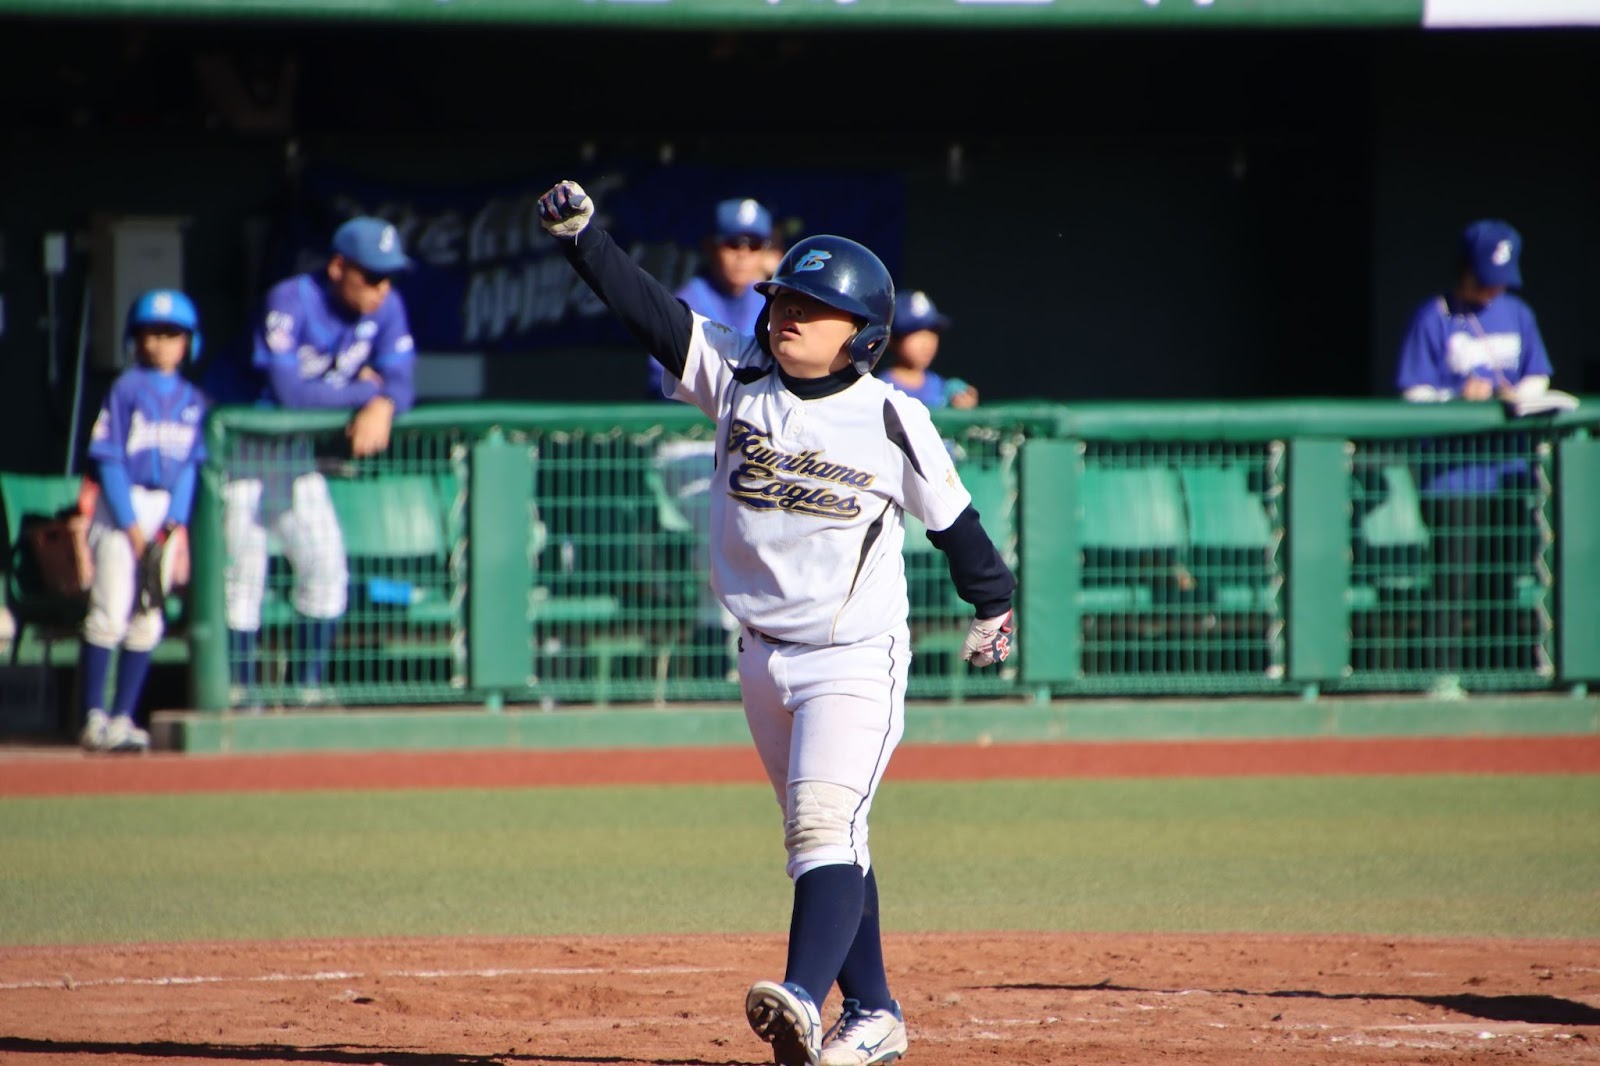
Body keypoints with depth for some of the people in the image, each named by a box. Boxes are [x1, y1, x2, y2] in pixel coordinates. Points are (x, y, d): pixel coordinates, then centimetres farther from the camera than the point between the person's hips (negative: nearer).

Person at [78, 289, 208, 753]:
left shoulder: (193, 400, 10)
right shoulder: (126, 389, -3)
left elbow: (191, 464, 8)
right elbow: (110, 459, -6)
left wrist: (177, 522, -6)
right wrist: (130, 524, -13)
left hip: (167, 511, 5)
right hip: (120, 506, -5)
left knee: (148, 623, 4)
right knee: (110, 616, -9)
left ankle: (123, 718, 9)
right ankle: (94, 719, -7)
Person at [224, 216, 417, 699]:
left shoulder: (386, 308, -7)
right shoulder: (291, 301, -26)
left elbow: (401, 382, -12)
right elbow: (289, 391, -34)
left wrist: (383, 405, -35)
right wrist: (364, 391, -24)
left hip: (296, 451, 6)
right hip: (239, 442, -6)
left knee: (327, 567, 1)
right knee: (244, 572, -7)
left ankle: (311, 690, 11)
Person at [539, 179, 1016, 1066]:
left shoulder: (894, 420, -9)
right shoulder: (738, 378, -1)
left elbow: (951, 517, 5)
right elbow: (648, 311, -10)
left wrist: (991, 603, 19)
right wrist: (580, 233, -24)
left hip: (857, 658, -5)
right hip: (764, 654, 5)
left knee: (825, 825, -20)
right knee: (819, 838, 12)